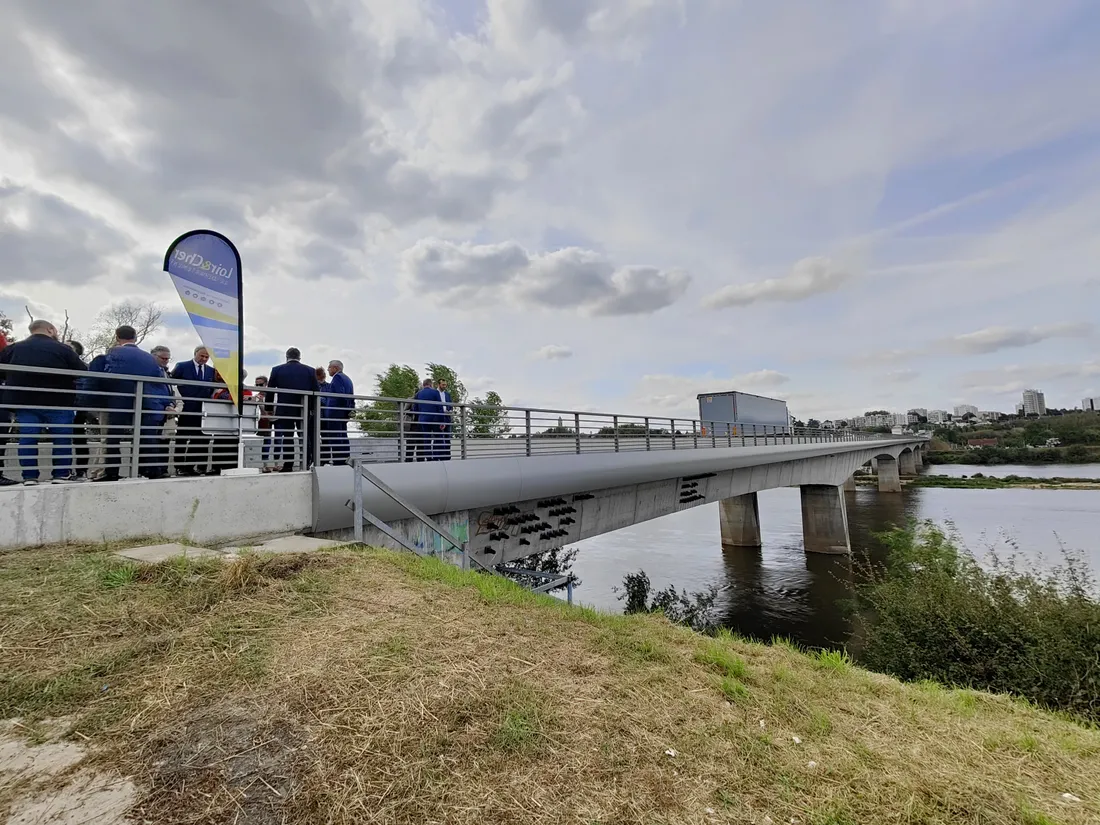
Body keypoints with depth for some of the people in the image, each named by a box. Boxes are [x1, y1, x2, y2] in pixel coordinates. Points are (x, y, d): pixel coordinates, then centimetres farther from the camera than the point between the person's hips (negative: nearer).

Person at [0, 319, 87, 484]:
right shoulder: (63, 349, -6)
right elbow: (83, 373, -8)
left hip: (24, 402, 4)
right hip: (58, 403, -4)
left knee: (27, 439, 4)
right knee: (62, 438, 3)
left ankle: (29, 476, 3)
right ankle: (62, 474, 2)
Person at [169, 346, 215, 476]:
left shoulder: (211, 371, 12)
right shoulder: (182, 366, 1)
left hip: (202, 411, 4)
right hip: (185, 409, -4)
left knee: (198, 440, 5)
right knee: (181, 440, 4)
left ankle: (190, 466, 14)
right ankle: (179, 467, 11)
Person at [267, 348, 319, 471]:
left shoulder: (277, 370, 1)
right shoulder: (310, 370, 0)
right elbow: (316, 391, 0)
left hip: (284, 410, 0)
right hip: (305, 411, 0)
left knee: (287, 439, 6)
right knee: (306, 439, 7)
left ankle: (288, 466, 4)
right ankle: (306, 465, 5)